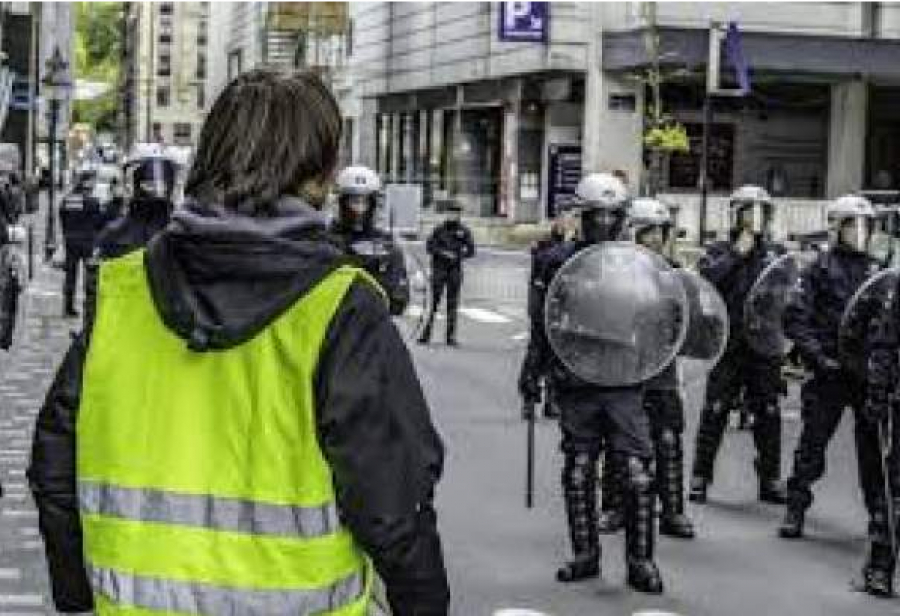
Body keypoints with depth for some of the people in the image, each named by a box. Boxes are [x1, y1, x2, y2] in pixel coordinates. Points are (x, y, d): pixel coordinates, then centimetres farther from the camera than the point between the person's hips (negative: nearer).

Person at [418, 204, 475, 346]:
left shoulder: (464, 231, 4)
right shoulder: (439, 229, 1)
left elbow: (471, 251, 5)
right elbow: (429, 246, -2)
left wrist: (459, 255, -11)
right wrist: (443, 253, -15)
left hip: (455, 270, 1)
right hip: (439, 269, -1)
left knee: (452, 304, 1)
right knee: (434, 301, -2)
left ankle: (451, 336, 5)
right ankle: (426, 334, 3)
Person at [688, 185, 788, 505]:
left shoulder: (776, 253, 11)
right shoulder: (720, 251, 3)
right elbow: (705, 277, -16)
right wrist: (736, 254, -14)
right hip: (729, 344, -3)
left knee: (768, 414, 7)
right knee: (715, 411, 0)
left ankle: (770, 480, 17)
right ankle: (700, 477, 8)